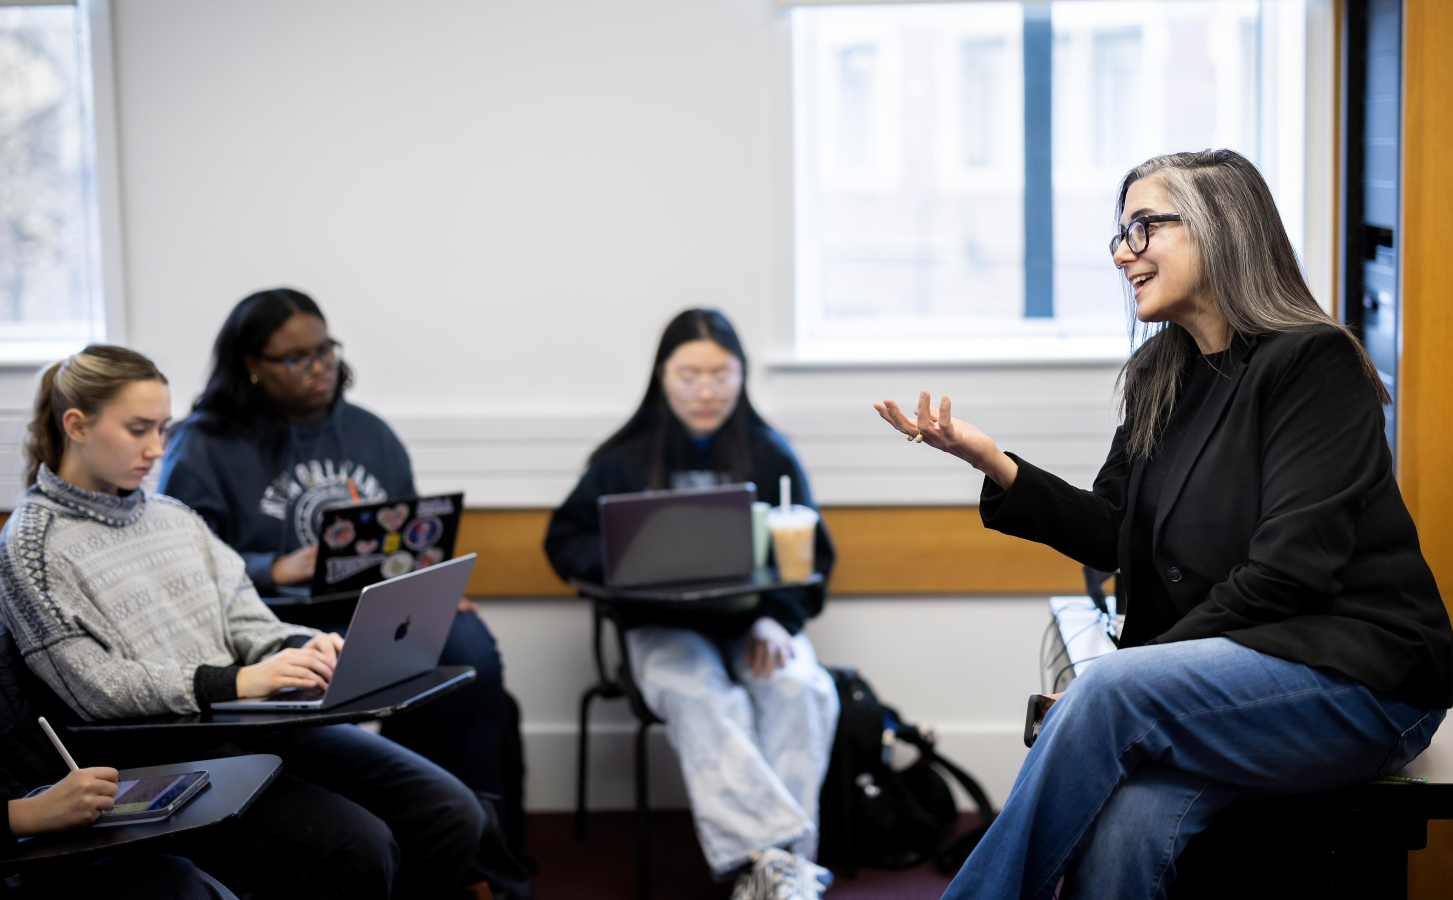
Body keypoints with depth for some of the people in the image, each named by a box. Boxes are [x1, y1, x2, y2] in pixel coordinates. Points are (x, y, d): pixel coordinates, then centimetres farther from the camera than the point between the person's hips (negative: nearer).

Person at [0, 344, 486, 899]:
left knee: (451, 816, -11)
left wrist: (302, 649, -9)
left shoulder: (174, 517, 19)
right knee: (356, 849, -28)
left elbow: (244, 620, 15)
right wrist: (234, 682, -21)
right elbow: (94, 688, -10)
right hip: (159, 758, -6)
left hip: (253, 721, 7)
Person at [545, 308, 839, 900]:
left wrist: (776, 617, -12)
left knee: (801, 691, -32)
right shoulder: (625, 460, 7)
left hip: (755, 623, 1)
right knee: (703, 700, -35)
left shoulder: (771, 455, 9)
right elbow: (564, 540, 6)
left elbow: (812, 554, 8)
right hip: (665, 626, -1)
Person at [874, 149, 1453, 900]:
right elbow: (1113, 536, 11)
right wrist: (994, 465, -3)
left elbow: (1288, 570, -17)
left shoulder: (1313, 361, -9)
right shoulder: (1160, 379, 14)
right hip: (1225, 671, 6)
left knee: (1109, 691, -30)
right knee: (1122, 826, -28)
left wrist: (1149, 659, -18)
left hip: (1359, 677, -5)